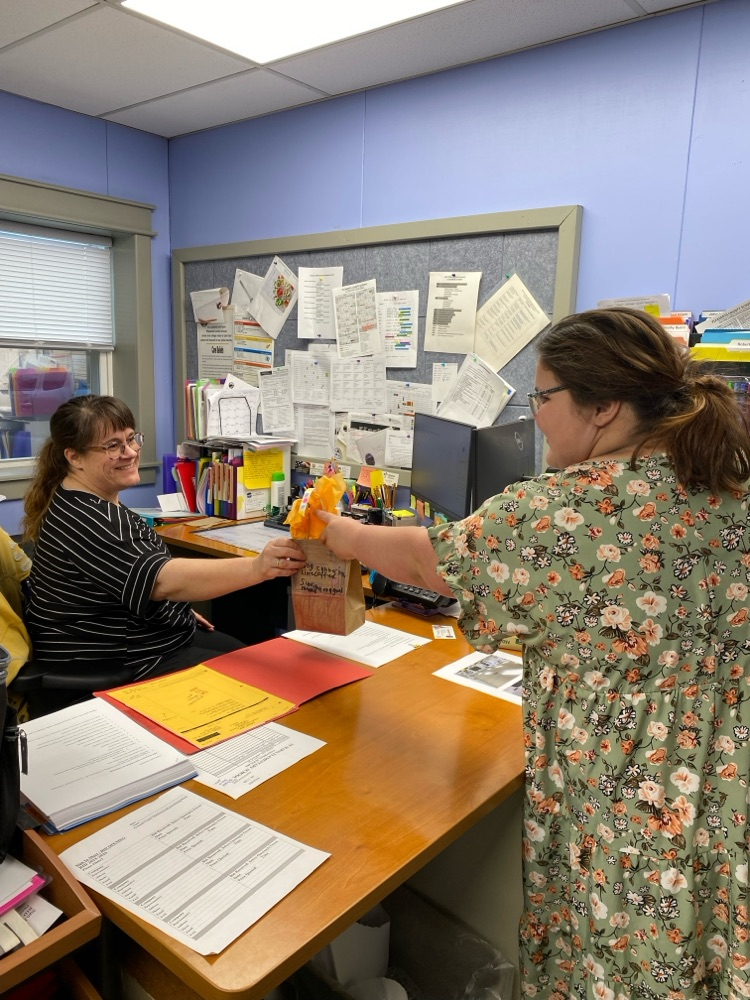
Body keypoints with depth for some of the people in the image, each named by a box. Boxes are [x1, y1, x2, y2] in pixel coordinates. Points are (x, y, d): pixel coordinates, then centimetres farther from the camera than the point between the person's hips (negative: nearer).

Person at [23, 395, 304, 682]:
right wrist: (257, 568, -47)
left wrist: (177, 608, 16)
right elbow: (161, 580, -37)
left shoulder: (96, 502, 7)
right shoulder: (82, 519, -26)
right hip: (117, 669, -10)